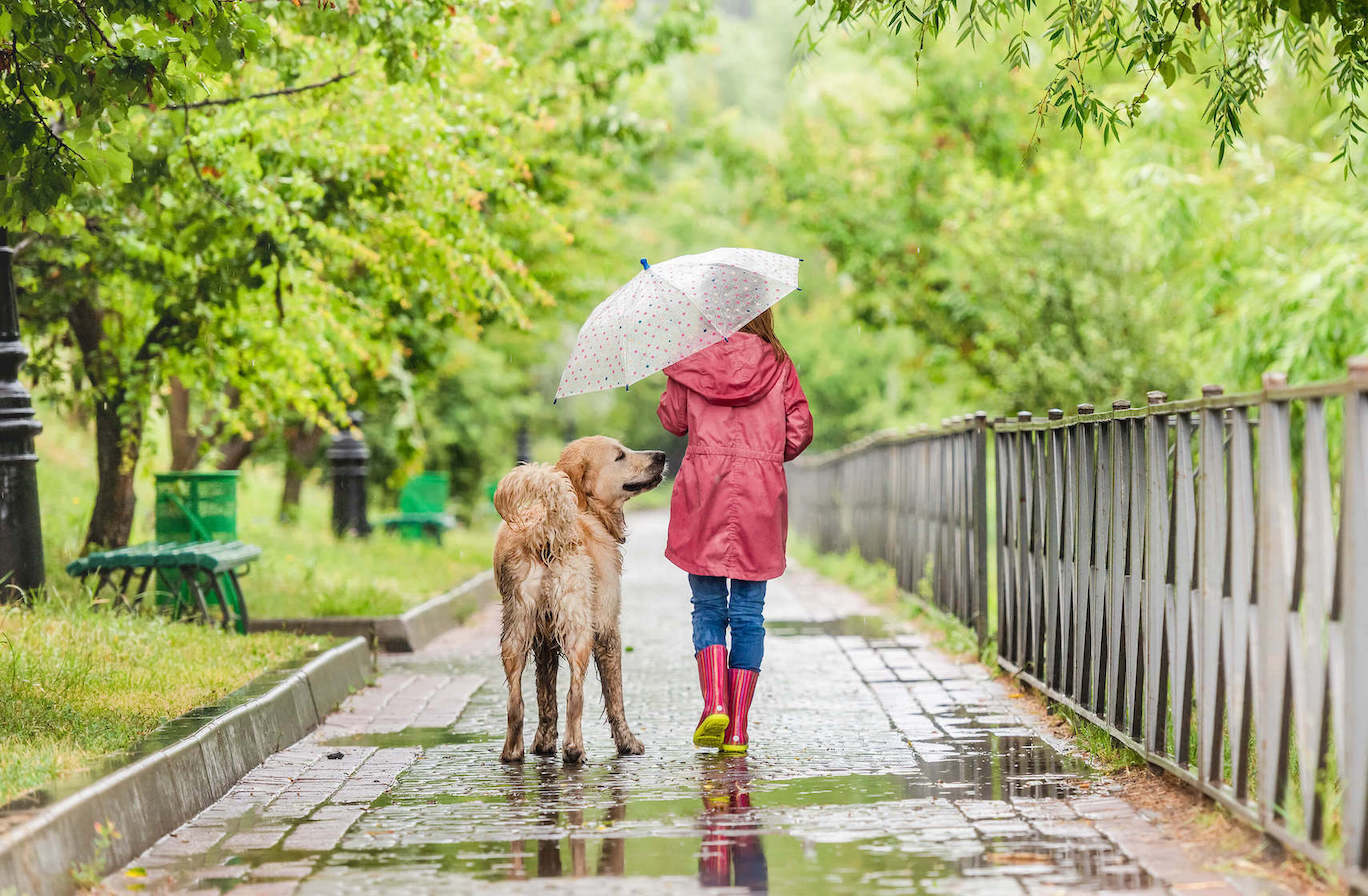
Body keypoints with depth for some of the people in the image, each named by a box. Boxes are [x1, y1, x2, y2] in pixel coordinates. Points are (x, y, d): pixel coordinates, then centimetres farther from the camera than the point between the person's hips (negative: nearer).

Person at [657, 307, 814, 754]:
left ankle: (714, 700, -13)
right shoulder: (777, 362, 3)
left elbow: (673, 420, 12)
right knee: (749, 613, 5)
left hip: (703, 487, 0)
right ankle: (738, 728, 1)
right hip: (761, 495, 0)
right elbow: (800, 429, 2)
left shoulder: (691, 360, 2)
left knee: (708, 607, 9)